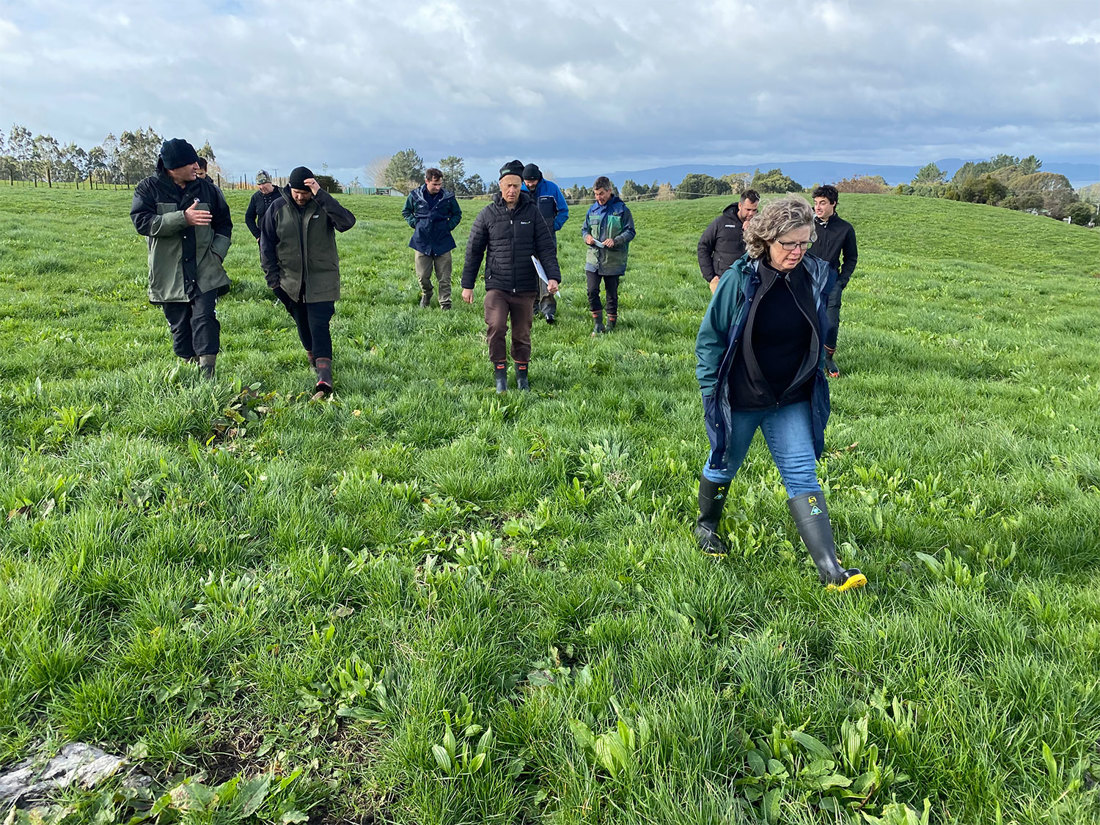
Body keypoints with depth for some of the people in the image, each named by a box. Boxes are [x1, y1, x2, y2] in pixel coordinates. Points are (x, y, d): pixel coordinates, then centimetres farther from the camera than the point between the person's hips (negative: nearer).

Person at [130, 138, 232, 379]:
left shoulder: (207, 189, 7)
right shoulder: (149, 188, -1)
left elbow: (224, 224, 16)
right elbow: (142, 222, -16)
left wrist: (217, 252, 0)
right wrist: (183, 218, -25)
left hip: (205, 272, 0)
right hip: (169, 276, 0)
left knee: (205, 319, -12)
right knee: (179, 328, 8)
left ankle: (207, 375, -10)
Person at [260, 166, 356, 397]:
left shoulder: (323, 205, -6)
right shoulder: (277, 208, 0)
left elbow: (347, 222, -27)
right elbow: (266, 244, 6)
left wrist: (321, 195, -30)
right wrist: (272, 276, 2)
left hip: (321, 279, -3)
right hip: (291, 280, 3)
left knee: (319, 326, -12)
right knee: (302, 324, 15)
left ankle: (324, 377, -18)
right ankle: (313, 358, 37)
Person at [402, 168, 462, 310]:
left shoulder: (448, 197, -2)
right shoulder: (415, 195, 0)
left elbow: (457, 214, 15)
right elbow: (406, 212, 17)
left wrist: (449, 226, 0)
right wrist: (414, 223, 2)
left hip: (442, 243, -1)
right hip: (422, 241, 1)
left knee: (444, 279, 0)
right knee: (423, 276, 6)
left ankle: (445, 305, 9)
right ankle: (426, 295, 35)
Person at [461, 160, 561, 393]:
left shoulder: (532, 213, 4)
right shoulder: (487, 215, 3)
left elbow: (547, 248, 2)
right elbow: (474, 251, 8)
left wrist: (553, 277, -12)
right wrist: (467, 285, 7)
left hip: (525, 288, 1)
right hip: (497, 286, -1)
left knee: (522, 335, 9)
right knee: (495, 327, -21)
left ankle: (522, 375, 29)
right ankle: (500, 373, -4)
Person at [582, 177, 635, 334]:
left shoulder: (621, 209, -3)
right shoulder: (592, 209, 10)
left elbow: (630, 232, -4)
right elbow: (584, 228, 20)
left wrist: (615, 240, -20)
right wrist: (587, 236, -4)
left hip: (613, 261, -3)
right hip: (593, 259, 3)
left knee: (612, 294, 7)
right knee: (592, 292, -5)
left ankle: (611, 325, 20)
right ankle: (597, 325, 8)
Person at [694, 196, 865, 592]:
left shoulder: (813, 276, -4)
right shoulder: (740, 280, -17)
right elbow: (710, 338, -9)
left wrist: (815, 381, 15)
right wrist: (711, 392, -10)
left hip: (793, 400, 3)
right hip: (740, 401, -3)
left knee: (802, 477, -1)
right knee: (723, 466, 16)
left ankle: (830, 570, -5)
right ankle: (706, 526, 44)